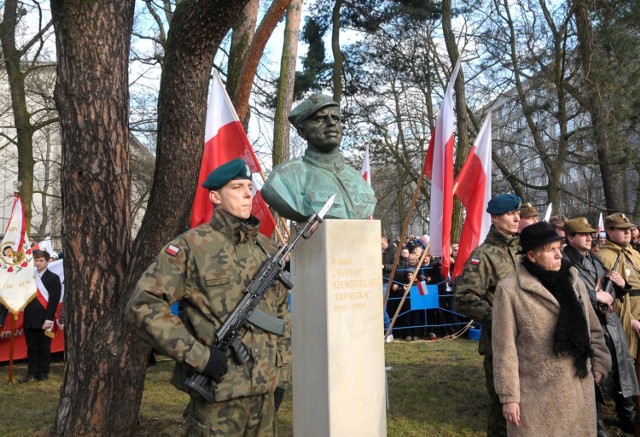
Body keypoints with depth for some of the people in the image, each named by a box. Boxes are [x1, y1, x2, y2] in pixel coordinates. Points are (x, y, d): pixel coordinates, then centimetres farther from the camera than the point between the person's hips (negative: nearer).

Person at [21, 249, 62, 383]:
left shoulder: (53, 278, -3)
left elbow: (54, 300, -9)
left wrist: (49, 319, -16)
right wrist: (26, 315, 3)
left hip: (43, 320, -4)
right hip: (29, 319, 5)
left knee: (44, 348, 3)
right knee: (31, 347, 9)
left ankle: (43, 373, 12)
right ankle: (31, 373, 17)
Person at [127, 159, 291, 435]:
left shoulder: (267, 249, 10)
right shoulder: (191, 246, -8)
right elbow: (143, 305, -13)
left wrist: (282, 376, 12)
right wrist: (197, 355, -18)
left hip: (265, 390, 6)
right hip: (218, 393, -5)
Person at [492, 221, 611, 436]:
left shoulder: (573, 281, 6)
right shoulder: (510, 289, -12)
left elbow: (592, 328, 16)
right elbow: (505, 347, -12)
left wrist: (599, 363, 10)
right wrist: (509, 395, -12)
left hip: (578, 389, 5)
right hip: (535, 394, -5)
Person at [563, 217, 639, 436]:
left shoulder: (595, 260, 13)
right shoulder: (564, 263, -13)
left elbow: (611, 291, 21)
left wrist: (621, 285, 0)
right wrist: (595, 296, -19)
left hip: (610, 322, 8)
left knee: (622, 369, 15)